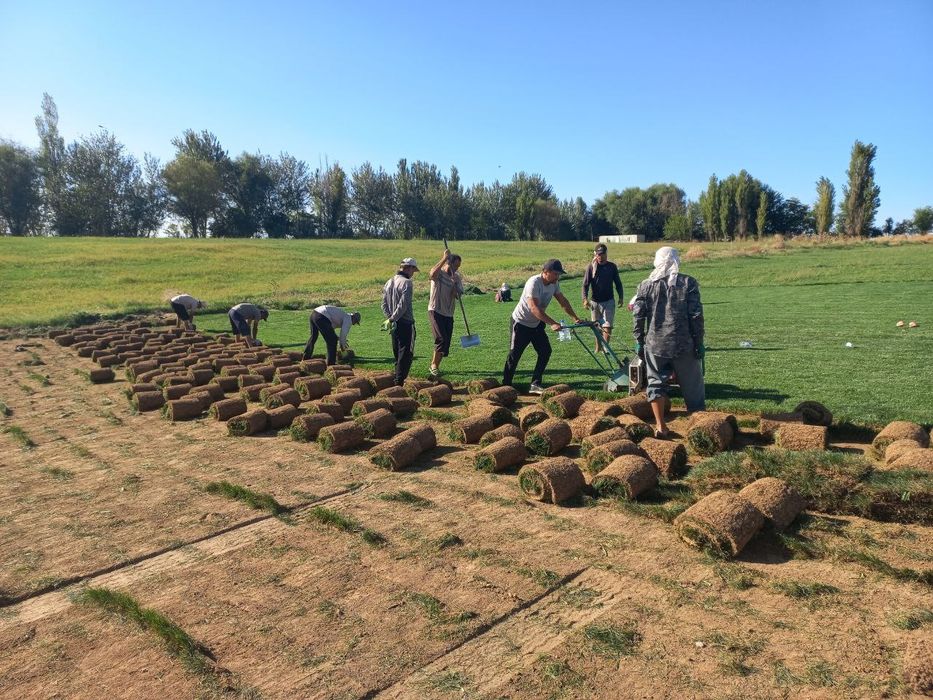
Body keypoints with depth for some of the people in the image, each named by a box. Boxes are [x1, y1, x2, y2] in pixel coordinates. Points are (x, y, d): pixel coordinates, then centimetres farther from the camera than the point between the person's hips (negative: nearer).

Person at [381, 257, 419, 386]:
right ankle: (399, 381, -6)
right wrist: (392, 319, -14)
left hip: (394, 324, 8)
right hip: (405, 323, -8)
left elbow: (384, 305, 11)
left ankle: (397, 378, 23)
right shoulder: (406, 282, -13)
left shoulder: (389, 282, 13)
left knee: (397, 353, 17)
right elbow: (403, 305, -20)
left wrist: (390, 318, 3)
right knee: (406, 354, -3)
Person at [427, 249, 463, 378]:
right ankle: (434, 364, -1)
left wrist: (454, 281, -16)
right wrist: (444, 257, -31)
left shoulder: (457, 277, 9)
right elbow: (432, 274, -34)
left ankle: (435, 366, 21)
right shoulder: (439, 273, -7)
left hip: (448, 314, 6)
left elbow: (457, 296, -2)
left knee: (446, 343, 6)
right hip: (435, 311, -6)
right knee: (441, 339, -18)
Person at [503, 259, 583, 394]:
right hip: (520, 323, -7)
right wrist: (552, 323, -41)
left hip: (537, 324, 8)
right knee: (514, 355, -1)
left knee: (545, 351, -2)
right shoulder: (534, 282, -28)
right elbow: (534, 308, -36)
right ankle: (506, 385, 13)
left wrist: (575, 317, 3)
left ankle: (535, 385, 3)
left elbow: (563, 301, 9)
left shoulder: (554, 284, -4)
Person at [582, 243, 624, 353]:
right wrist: (585, 299, -19)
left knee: (607, 326, -8)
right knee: (597, 326, 10)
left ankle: (605, 346, 0)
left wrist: (621, 297, 6)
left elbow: (618, 283, 10)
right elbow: (585, 284, -6)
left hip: (609, 301, 0)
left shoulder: (612, 266, 1)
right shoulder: (591, 267, -4)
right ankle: (598, 347, 23)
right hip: (595, 302, 0)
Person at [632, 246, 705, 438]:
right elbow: (696, 315, -6)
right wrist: (699, 342, 0)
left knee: (656, 382, 9)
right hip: (683, 344, -1)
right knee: (692, 386, 11)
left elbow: (638, 315, -1)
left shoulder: (646, 285, 1)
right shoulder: (688, 283, -2)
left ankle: (660, 425, 3)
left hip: (655, 344, 1)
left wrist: (639, 341, 7)